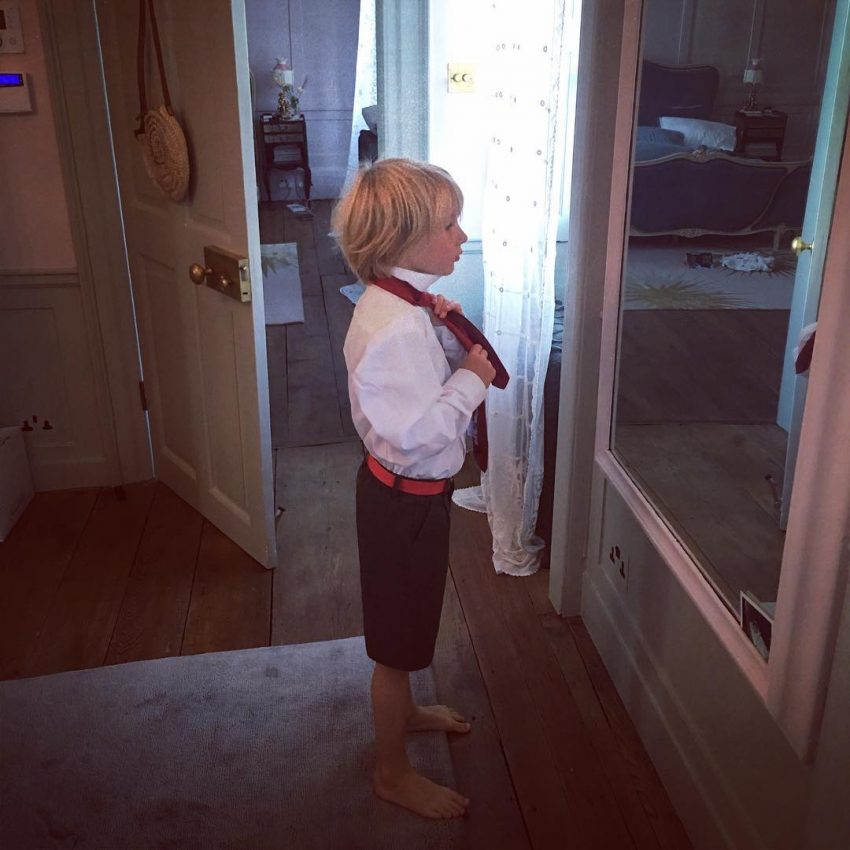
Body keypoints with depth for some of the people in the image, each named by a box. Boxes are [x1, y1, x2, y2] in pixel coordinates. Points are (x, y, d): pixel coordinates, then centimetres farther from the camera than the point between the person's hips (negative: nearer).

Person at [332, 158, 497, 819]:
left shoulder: (407, 303, 1)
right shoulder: (391, 327, -30)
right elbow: (416, 433, -32)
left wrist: (449, 335, -6)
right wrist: (472, 379, -20)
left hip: (416, 490, 10)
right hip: (406, 499, -10)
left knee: (410, 620, 30)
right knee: (397, 638, 10)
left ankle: (403, 708, 55)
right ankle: (393, 772, 32)